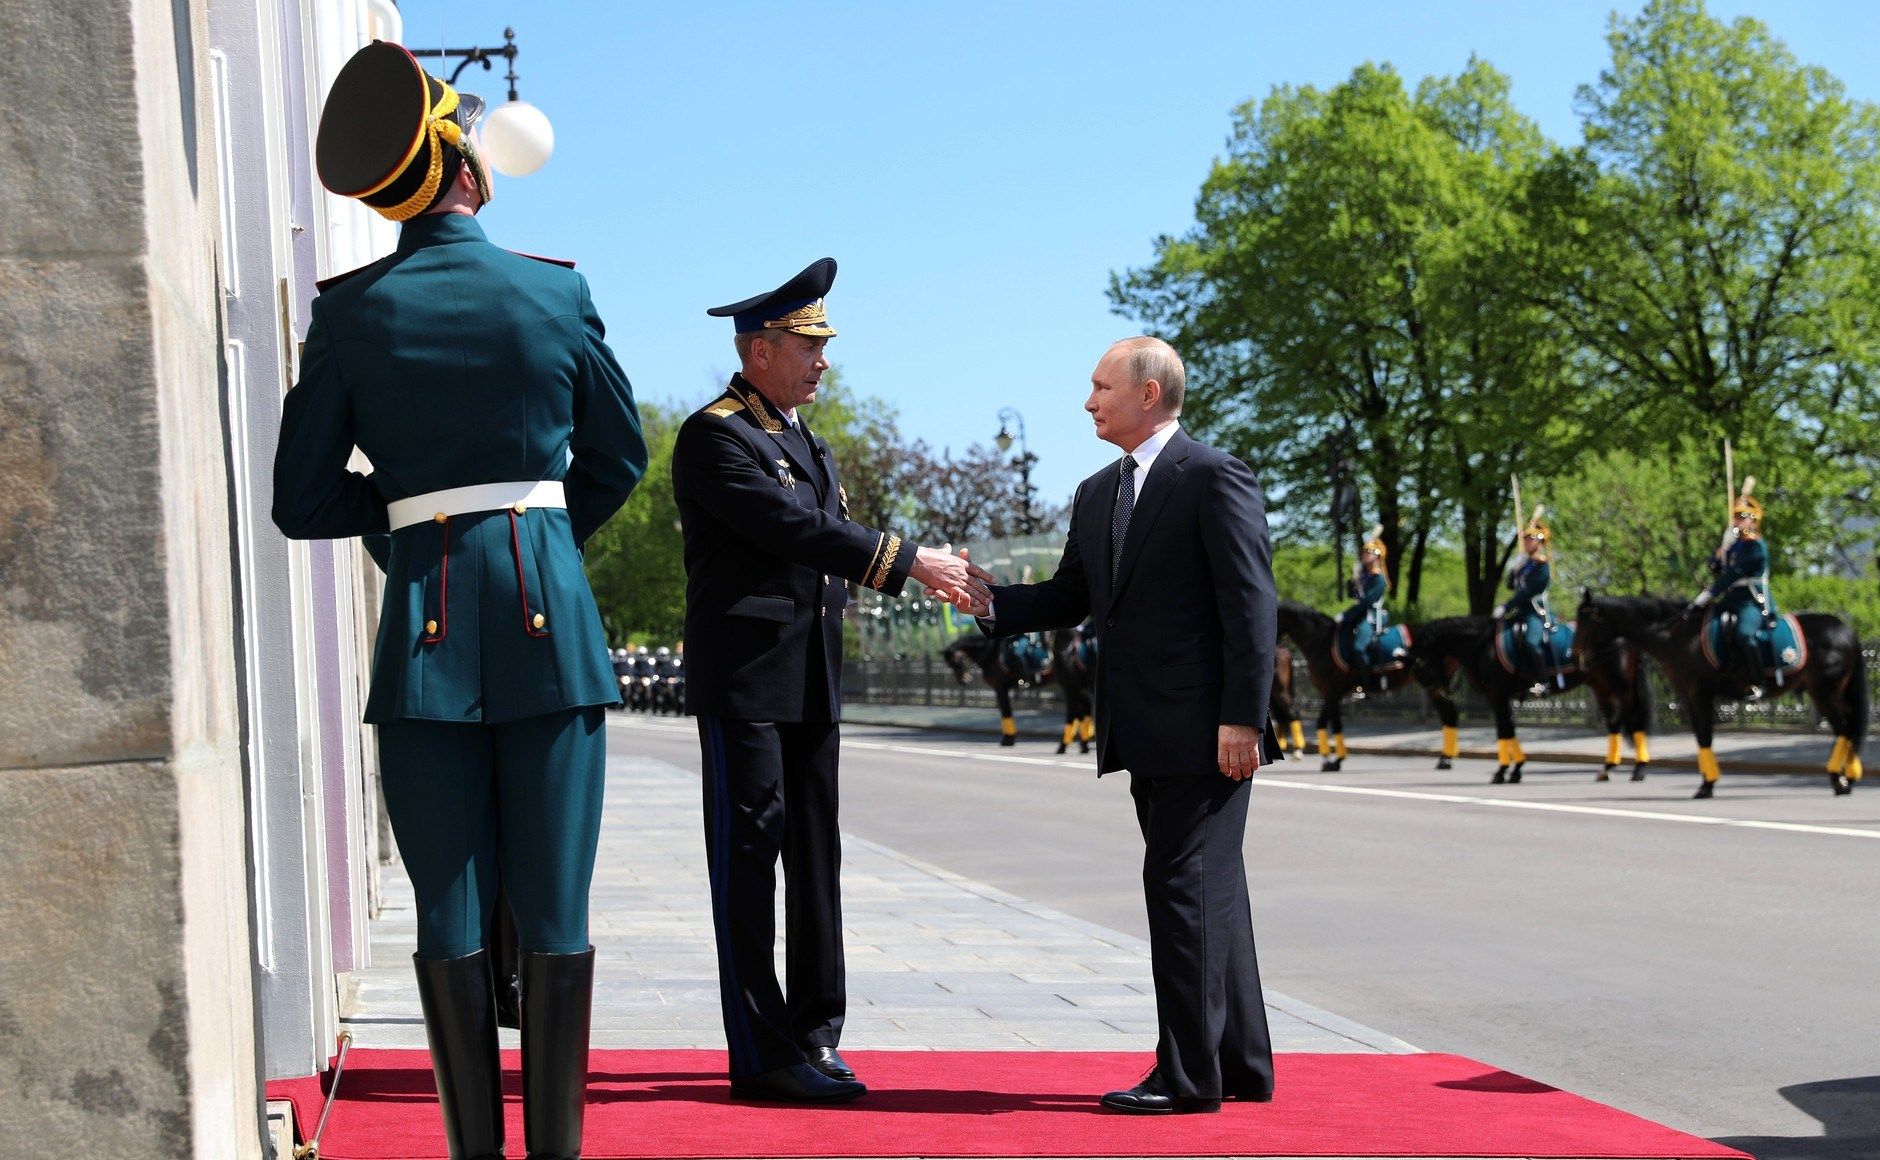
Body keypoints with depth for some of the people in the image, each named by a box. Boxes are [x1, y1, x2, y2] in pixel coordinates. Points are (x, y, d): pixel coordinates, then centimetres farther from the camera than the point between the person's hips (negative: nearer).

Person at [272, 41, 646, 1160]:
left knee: (452, 914, 6)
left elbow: (304, 503, 2)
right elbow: (620, 455, 12)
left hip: (427, 624, 0)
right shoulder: (556, 291, 0)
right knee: (555, 909, 4)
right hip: (549, 619, 0)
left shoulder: (352, 311, 0)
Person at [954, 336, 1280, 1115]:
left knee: (1182, 886, -9)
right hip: (1146, 732, 9)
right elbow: (1069, 598, 18)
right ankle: (1238, 1063, 22)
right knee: (1206, 890, 13)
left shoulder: (1213, 478, -9)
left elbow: (1250, 603, -13)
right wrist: (991, 604, -1)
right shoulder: (1097, 496, 17)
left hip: (1205, 730, -9)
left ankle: (1188, 1074, -4)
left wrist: (1242, 720, -19)